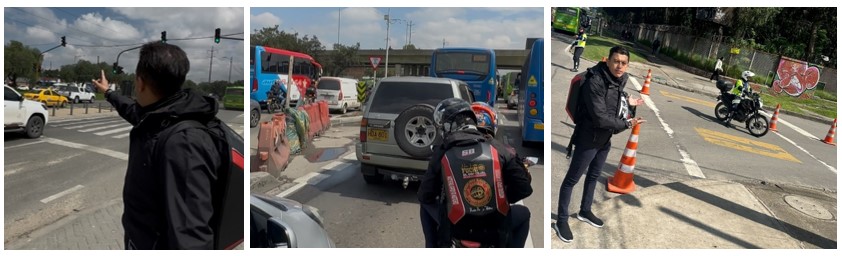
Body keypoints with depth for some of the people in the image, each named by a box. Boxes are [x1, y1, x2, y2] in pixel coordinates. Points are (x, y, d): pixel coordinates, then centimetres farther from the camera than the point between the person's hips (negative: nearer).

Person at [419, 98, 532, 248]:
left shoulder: (441, 153, -5)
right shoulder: (498, 148, -4)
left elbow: (424, 196, 2)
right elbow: (524, 187, -1)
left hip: (455, 228, 0)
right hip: (496, 228, 0)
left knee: (426, 205, 28)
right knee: (523, 213, 31)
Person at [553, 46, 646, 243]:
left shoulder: (619, 80, 0)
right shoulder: (595, 82, -25)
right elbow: (600, 118, -27)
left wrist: (628, 103, 4)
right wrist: (627, 124, -19)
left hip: (605, 139, 9)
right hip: (589, 139, -9)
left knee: (594, 175, 23)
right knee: (572, 179, 2)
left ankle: (585, 211, 43)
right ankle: (561, 220, 14)